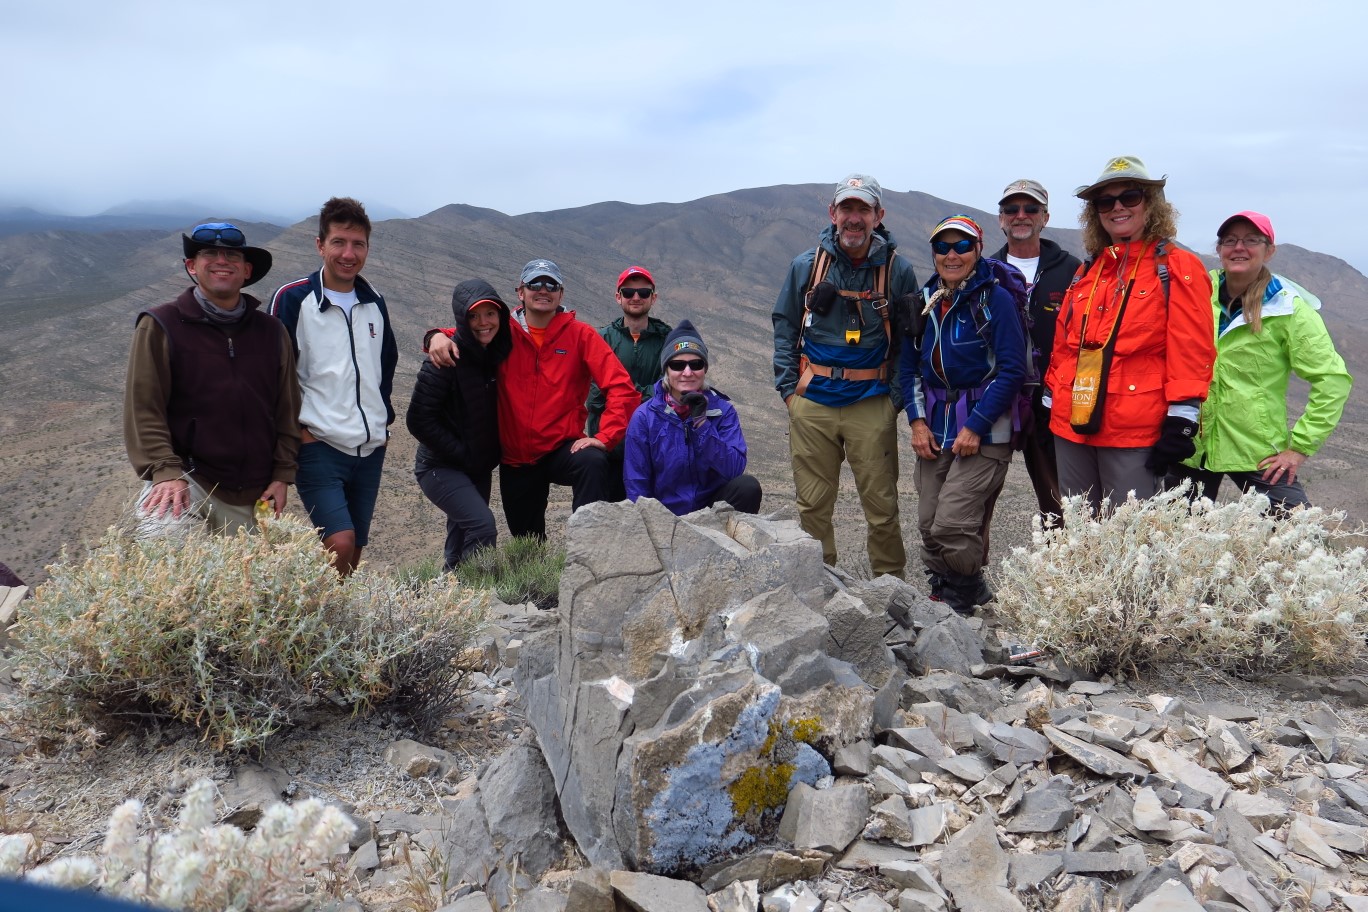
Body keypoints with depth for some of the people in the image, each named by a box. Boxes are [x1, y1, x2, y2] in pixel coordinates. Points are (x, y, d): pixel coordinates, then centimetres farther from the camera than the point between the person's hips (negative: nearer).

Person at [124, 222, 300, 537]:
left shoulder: (271, 331, 11)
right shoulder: (161, 326, 0)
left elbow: (287, 410, 12)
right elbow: (143, 410, -5)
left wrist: (282, 475, 5)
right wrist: (165, 471, -17)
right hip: (186, 480, -4)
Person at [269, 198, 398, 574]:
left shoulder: (375, 302, 10)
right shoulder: (293, 299, -6)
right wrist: (298, 427, -9)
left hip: (371, 448, 5)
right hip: (319, 446, -5)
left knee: (355, 552, 9)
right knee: (341, 544, -19)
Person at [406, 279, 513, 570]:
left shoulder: (497, 355, 2)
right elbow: (418, 420, -17)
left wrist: (492, 454, 3)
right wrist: (462, 453, -15)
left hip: (479, 469, 7)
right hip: (442, 467, -7)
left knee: (460, 549, 13)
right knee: (483, 528, -23)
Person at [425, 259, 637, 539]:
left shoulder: (580, 334, -4)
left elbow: (621, 386, -10)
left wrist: (604, 437, -22)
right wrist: (437, 336, -15)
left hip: (562, 449, -2)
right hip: (514, 459, 3)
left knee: (593, 462, -35)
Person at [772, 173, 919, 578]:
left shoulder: (897, 269, 0)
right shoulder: (806, 265, 4)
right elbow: (784, 329, 9)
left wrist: (898, 396, -3)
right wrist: (788, 388, 2)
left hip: (872, 404, -1)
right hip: (811, 403, 2)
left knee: (881, 506, 3)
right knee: (812, 504, 8)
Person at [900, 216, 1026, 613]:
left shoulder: (995, 298, -7)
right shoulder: (925, 300, 10)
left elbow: (1011, 370, -11)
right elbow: (909, 366, 13)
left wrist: (976, 426, -15)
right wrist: (917, 421, 1)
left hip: (984, 431, -5)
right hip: (935, 429, 6)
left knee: (952, 523, -12)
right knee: (929, 524, 4)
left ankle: (968, 600, 12)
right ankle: (942, 596, 24)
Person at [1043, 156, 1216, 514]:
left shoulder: (1178, 268, -1)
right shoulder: (1087, 272, 16)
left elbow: (1191, 351, -8)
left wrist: (1180, 422, -14)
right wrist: (1051, 403, 14)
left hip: (1135, 432, -6)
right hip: (1072, 427, 6)